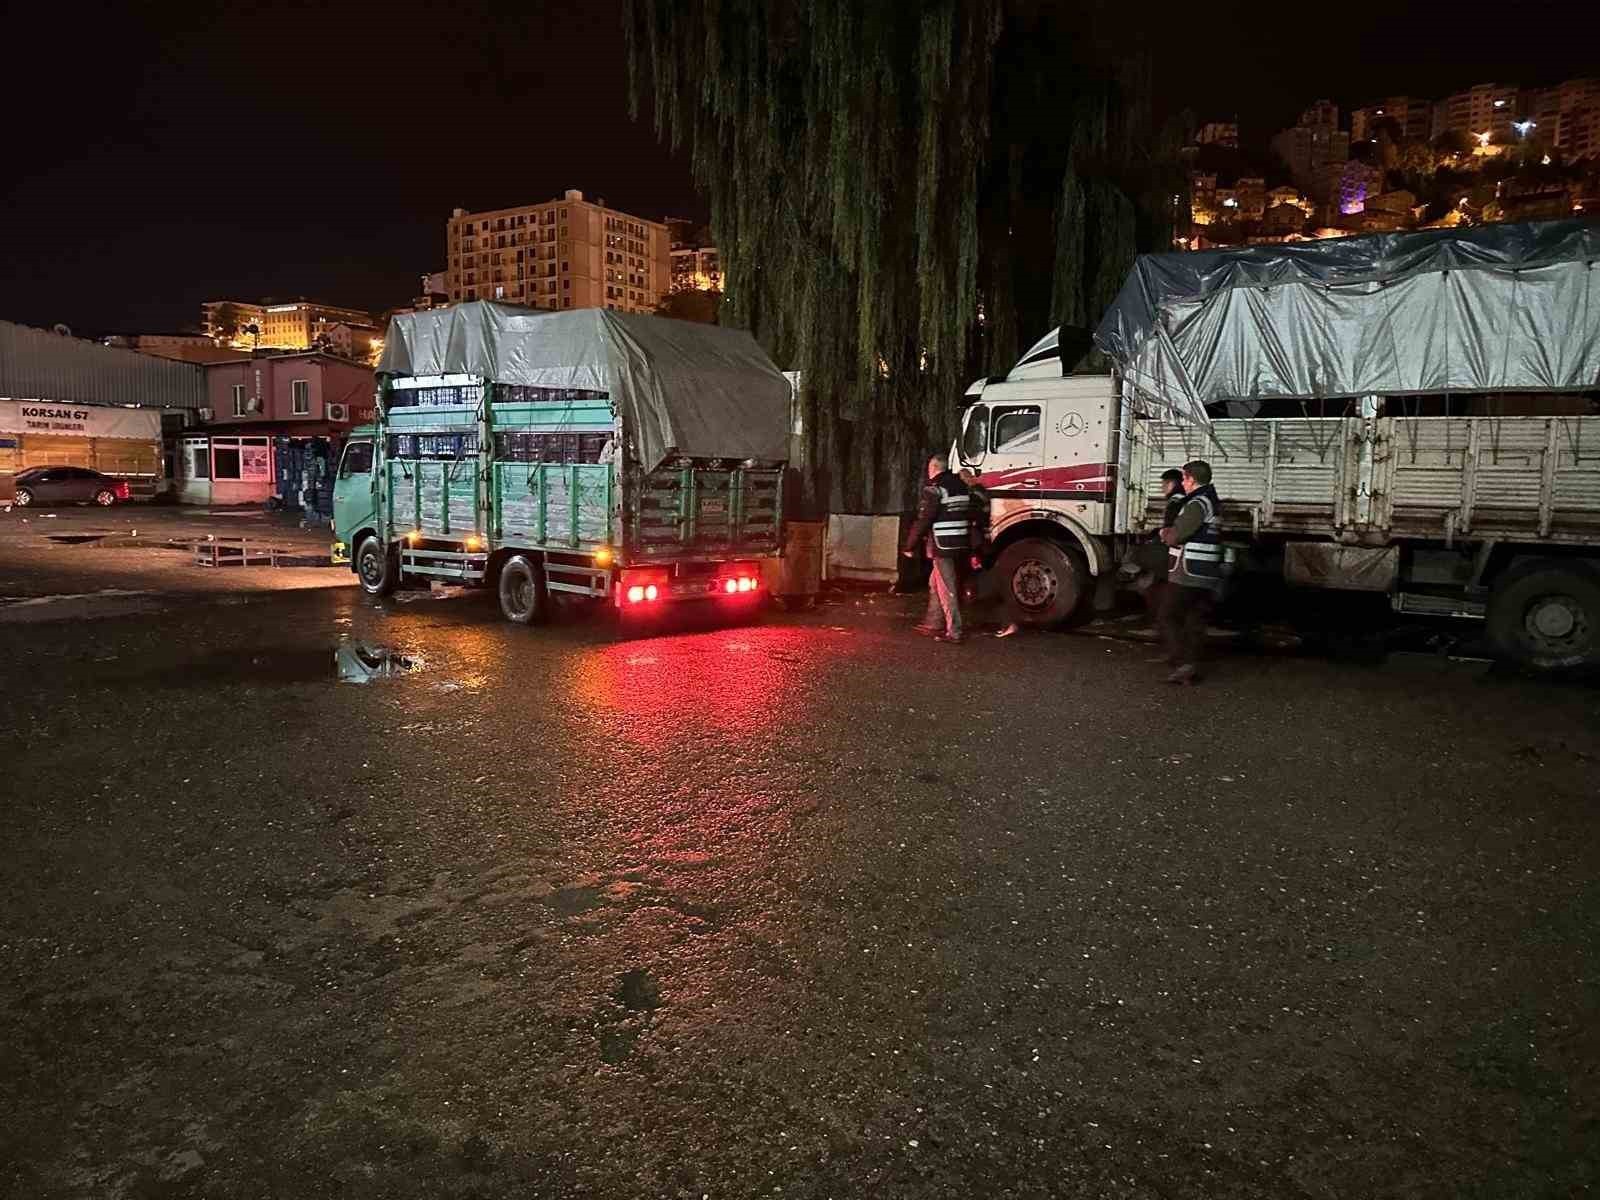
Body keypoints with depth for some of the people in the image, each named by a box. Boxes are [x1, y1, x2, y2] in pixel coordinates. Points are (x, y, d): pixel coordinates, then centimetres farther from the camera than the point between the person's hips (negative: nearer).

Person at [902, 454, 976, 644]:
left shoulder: (934, 488, -10)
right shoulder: (962, 486, 14)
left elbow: (923, 520, -14)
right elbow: (970, 517, 16)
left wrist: (909, 546, -6)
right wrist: (972, 550, 21)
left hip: (943, 545, -8)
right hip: (962, 545, 8)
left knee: (947, 589, -3)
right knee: (935, 583, 19)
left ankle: (954, 633, -2)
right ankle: (933, 624, 26)